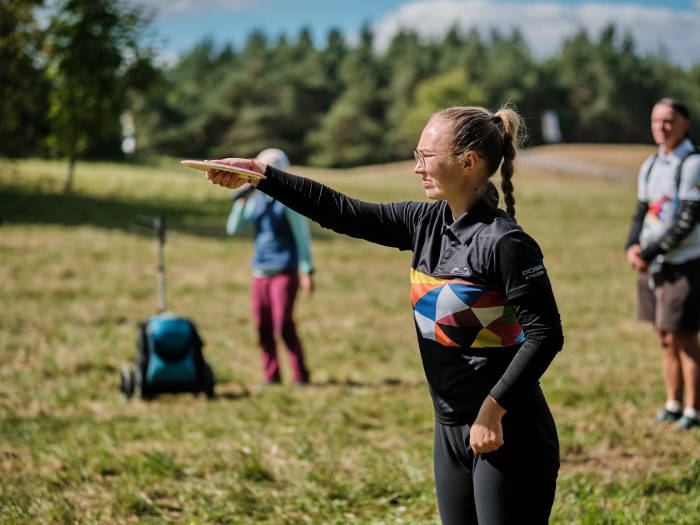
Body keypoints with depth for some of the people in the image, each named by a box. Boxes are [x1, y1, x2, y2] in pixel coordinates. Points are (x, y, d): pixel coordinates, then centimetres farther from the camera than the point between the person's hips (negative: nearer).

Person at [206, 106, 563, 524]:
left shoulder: (504, 242, -18)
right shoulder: (426, 223, 5)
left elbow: (545, 334, -19)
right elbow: (344, 213, 8)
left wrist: (493, 408, -22)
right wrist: (259, 173, 4)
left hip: (508, 437, -8)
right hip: (453, 429, 8)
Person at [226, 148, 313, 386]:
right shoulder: (256, 201, 10)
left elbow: (302, 237, -8)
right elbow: (233, 228, 9)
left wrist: (307, 271, -12)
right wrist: (241, 202, -4)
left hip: (285, 272, -6)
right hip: (260, 272, 6)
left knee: (284, 326, -11)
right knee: (263, 328, 6)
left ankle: (301, 377, -3)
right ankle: (272, 375, 15)